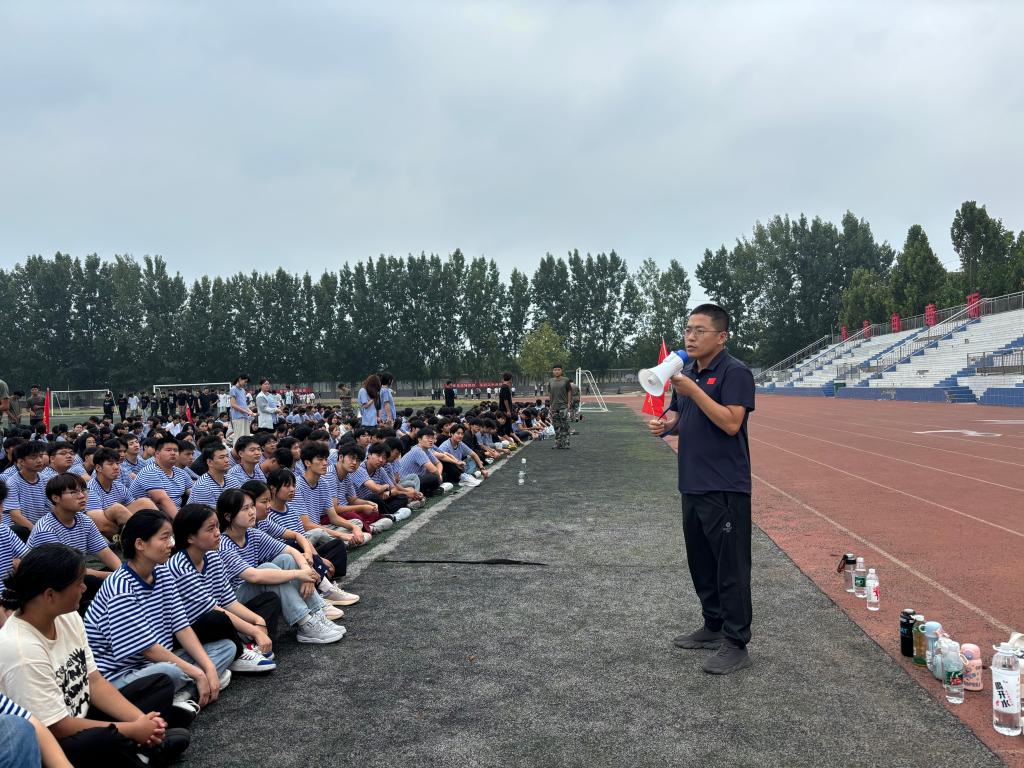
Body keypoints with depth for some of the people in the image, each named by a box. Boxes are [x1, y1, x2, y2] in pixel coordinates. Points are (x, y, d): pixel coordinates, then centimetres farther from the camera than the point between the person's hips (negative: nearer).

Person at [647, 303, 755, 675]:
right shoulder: (687, 373, 14)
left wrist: (693, 390, -23)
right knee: (700, 561, 18)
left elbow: (731, 423, -21)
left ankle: (736, 645, 6)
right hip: (692, 485, 9)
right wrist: (665, 423, 0)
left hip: (725, 488, -9)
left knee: (730, 567, -2)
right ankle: (713, 626, 32)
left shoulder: (735, 372, -12)